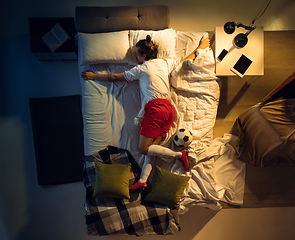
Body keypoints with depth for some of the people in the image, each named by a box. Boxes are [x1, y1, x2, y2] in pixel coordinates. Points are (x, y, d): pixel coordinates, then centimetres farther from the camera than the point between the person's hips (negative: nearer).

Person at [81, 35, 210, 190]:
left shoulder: (141, 69, 3)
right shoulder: (165, 63, 19)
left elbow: (114, 77, 10)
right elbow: (187, 59, 33)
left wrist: (93, 76, 23)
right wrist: (200, 47, 51)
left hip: (155, 108, -8)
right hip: (168, 109, 8)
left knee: (143, 148, -5)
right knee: (151, 147, 5)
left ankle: (179, 154, -5)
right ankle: (143, 180, 2)